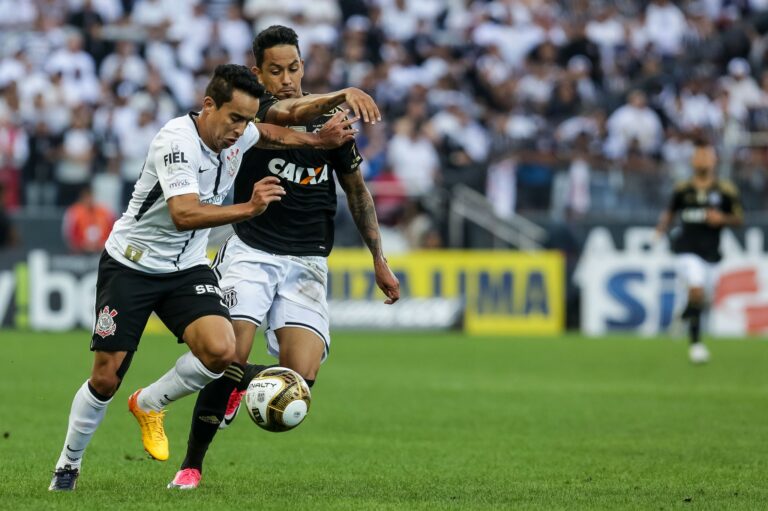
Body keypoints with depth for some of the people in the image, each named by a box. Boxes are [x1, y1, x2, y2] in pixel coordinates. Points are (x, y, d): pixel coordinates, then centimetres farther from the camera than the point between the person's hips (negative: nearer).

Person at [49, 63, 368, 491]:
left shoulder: (237, 134, -4)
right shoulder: (178, 141, -26)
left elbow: (269, 134, 23)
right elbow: (184, 214, -38)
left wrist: (318, 140, 10)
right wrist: (248, 208, -45)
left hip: (187, 269, 5)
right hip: (131, 265, -5)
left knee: (221, 350, -20)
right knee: (106, 379, -5)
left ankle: (149, 404, 6)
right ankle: (68, 464, 19)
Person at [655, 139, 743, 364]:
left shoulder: (726, 190, 0)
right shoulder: (683, 189, 3)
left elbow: (739, 218, 6)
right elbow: (670, 212, 18)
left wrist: (722, 218, -13)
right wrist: (662, 228, 0)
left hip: (710, 252, 2)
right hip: (687, 249, -2)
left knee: (700, 298, 10)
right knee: (697, 290, -21)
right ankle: (696, 342, -16)